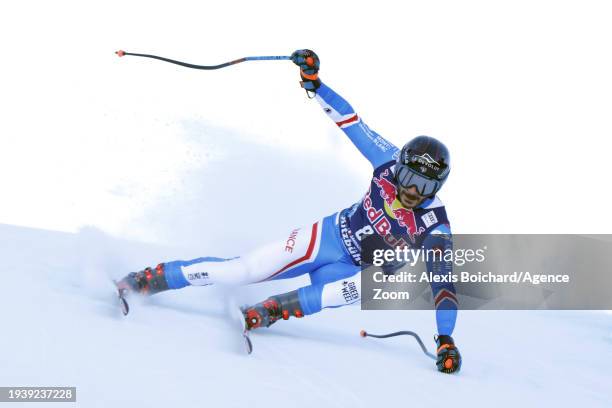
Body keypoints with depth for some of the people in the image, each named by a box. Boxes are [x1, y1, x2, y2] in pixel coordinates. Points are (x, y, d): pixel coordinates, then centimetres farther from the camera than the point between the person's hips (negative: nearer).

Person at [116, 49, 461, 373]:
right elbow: (351, 121, -10)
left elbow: (444, 284, -24)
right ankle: (148, 280, 0)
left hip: (354, 270, -1)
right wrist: (313, 82, -20)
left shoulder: (435, 229, -21)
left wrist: (446, 339, -33)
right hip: (330, 236, 2)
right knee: (244, 270, -12)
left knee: (371, 284, -40)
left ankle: (273, 310, -33)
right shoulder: (391, 163, -14)